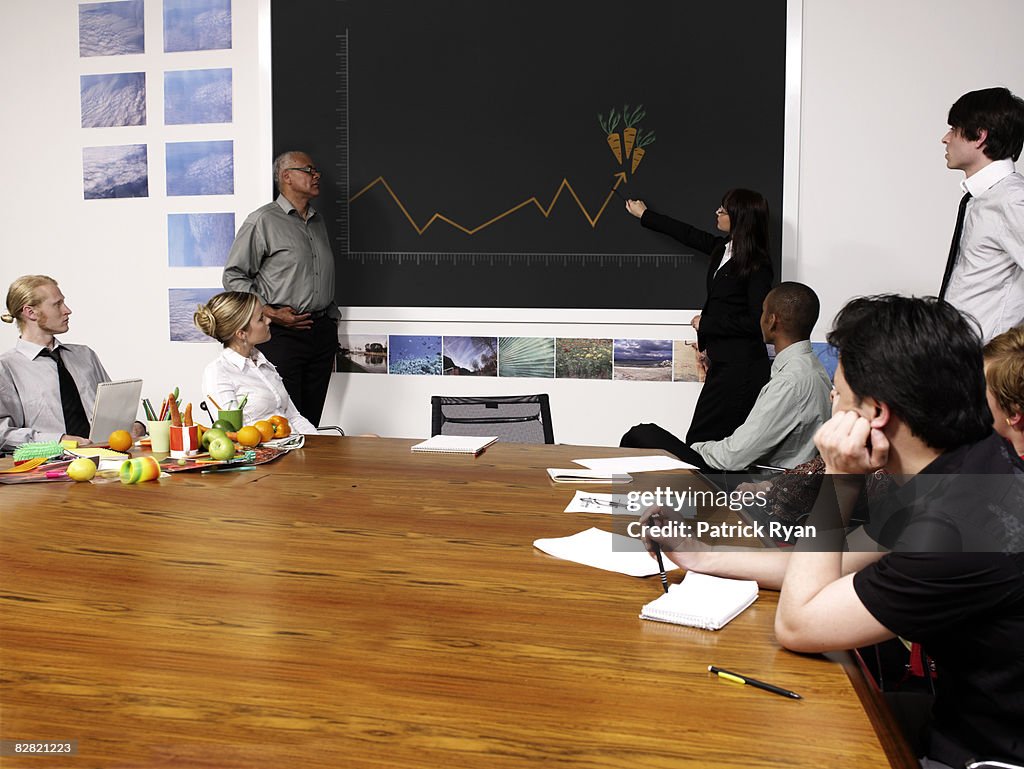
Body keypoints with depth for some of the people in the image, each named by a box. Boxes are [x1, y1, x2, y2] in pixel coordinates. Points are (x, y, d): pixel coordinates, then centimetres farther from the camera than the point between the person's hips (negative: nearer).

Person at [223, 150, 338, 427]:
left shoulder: (318, 221, 19)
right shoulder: (263, 220, -3)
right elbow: (234, 276, -6)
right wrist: (271, 313, -13)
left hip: (322, 331, 6)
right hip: (282, 333, -6)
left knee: (310, 422, 6)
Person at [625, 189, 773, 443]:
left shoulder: (757, 265, -12)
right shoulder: (723, 248, 11)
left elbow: (756, 322, -17)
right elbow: (690, 235, 28)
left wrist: (706, 324, -8)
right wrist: (645, 215, 40)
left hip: (741, 366, -8)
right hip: (722, 361, 8)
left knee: (701, 440, -9)